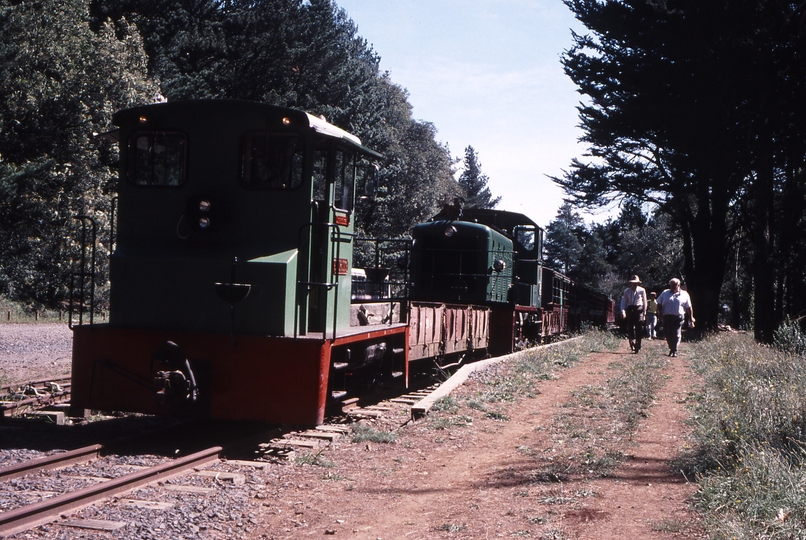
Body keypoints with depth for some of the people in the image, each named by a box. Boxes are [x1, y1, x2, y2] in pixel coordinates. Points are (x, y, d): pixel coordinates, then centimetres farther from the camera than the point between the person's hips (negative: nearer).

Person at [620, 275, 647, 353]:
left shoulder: (642, 290, 2)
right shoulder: (627, 291, 8)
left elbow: (644, 302, 9)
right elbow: (623, 301, 8)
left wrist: (644, 312, 7)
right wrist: (623, 311, -4)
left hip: (639, 309, -2)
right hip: (630, 310, 2)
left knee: (638, 329, -5)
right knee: (630, 328, -1)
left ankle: (637, 347, -1)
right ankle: (632, 344, 8)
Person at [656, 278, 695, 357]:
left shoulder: (684, 295, 9)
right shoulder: (665, 293, 13)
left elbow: (689, 308, 10)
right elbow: (659, 304, 15)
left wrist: (691, 320, 7)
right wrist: (660, 312, -2)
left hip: (678, 317, -2)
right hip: (667, 317, 2)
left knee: (676, 335, -9)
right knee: (668, 335, 2)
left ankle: (674, 351, -3)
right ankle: (671, 349, 18)